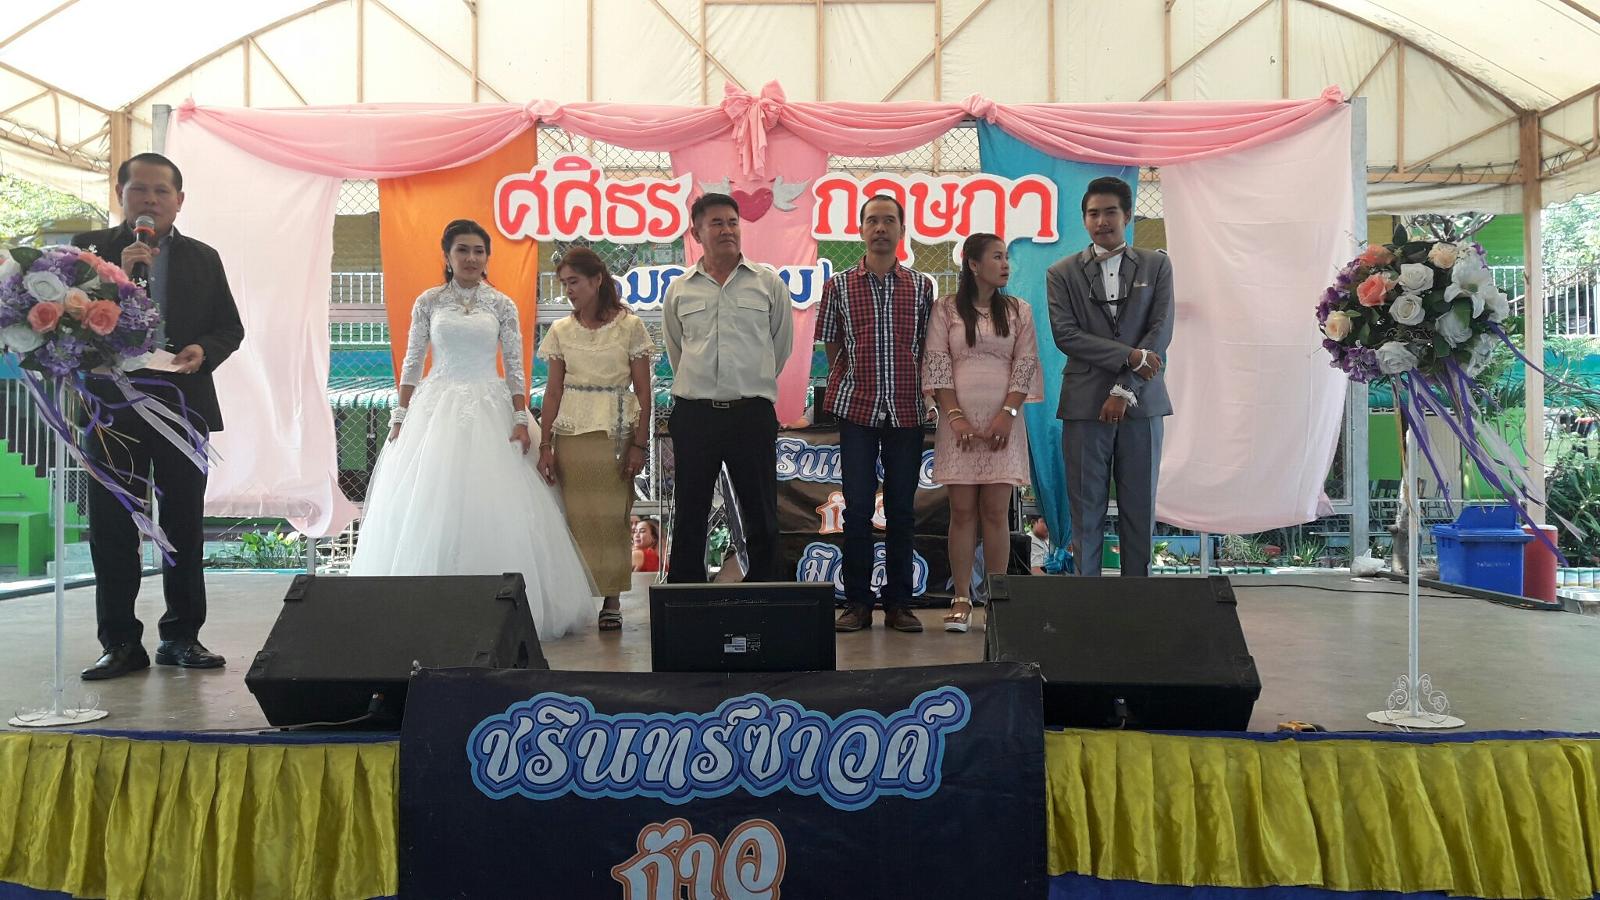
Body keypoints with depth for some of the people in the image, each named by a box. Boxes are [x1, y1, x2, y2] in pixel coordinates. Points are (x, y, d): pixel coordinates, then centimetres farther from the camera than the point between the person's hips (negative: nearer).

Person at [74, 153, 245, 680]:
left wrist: (203, 350, -10)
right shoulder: (91, 249, 4)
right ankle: (120, 642, 12)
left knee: (185, 527, 7)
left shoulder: (203, 258, 10)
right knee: (113, 529, 2)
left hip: (184, 406, 2)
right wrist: (118, 276, -17)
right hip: (114, 407, -1)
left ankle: (182, 636, 17)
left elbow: (230, 327, 10)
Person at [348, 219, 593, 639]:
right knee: (426, 506, -3)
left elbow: (515, 367, 3)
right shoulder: (428, 302, 5)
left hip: (489, 410, 0)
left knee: (492, 507, -3)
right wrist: (400, 417, 2)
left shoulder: (502, 305, 4)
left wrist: (521, 420, -5)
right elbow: (412, 364, 7)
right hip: (436, 407, 1)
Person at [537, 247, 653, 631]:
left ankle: (611, 600, 6)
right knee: (575, 515, 0)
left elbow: (643, 390, 0)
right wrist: (546, 445, 3)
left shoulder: (629, 326, 0)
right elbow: (553, 391, 9)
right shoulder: (561, 331, 8)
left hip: (616, 433, -2)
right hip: (571, 433, 2)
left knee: (612, 515, -2)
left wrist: (640, 443, -5)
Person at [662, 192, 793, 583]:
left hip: (752, 414, -1)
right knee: (689, 516, 7)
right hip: (693, 414, 1)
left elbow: (781, 345, 13)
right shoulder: (679, 289, 8)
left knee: (761, 515, 5)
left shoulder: (769, 282, 4)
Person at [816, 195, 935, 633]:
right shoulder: (839, 285, 4)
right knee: (857, 507, 0)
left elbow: (927, 348, 11)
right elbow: (833, 348, 10)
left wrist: (919, 392, 3)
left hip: (907, 411, 1)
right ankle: (857, 603, 8)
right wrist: (853, 384, 6)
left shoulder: (922, 286, 7)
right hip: (857, 409, -1)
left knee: (902, 508, 5)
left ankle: (899, 603, 13)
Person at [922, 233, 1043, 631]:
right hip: (959, 421, -1)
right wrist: (955, 416, -10)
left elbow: (1025, 365, 4)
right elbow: (937, 364, 0)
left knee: (996, 510, 0)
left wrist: (1007, 413, -8)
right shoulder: (945, 309, 5)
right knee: (962, 510, 0)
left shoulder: (1018, 311, 10)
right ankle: (961, 600, 5)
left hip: (1002, 422, 1)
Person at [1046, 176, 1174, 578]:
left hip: (1141, 402, 1)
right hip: (1085, 404, -1)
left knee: (1140, 508, 5)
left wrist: (1125, 389, -10)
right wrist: (1129, 356, -13)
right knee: (1086, 510, 1)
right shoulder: (1062, 273, 6)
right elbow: (1065, 335, -5)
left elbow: (1161, 332, 0)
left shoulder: (1156, 266, 10)